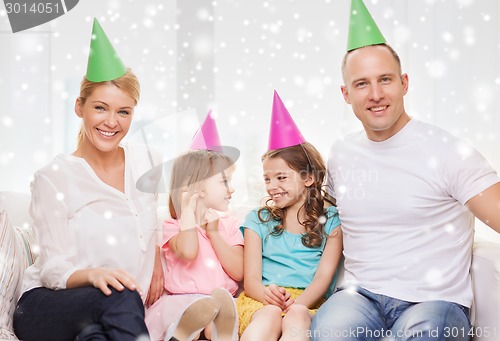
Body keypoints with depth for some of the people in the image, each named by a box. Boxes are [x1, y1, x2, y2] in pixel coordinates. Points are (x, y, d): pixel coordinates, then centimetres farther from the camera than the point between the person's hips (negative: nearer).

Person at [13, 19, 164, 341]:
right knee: (121, 299, -34)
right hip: (46, 304, -3)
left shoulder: (144, 160, 6)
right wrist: (92, 275, -30)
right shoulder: (54, 178, -8)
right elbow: (53, 269, -10)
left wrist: (157, 263, 6)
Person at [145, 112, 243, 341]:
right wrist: (188, 209, -11)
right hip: (184, 304, -2)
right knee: (208, 304, -33)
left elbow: (238, 272, 0)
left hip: (224, 306, 3)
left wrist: (213, 232, -5)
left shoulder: (229, 224, 12)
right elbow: (188, 252, -24)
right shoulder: (172, 226, 1)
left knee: (220, 295, -30)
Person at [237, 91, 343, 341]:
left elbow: (324, 277, -1)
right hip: (262, 300, 1)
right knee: (269, 315, -36)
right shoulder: (258, 220, 15)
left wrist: (298, 303, -22)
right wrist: (267, 294, -19)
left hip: (308, 303, -1)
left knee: (296, 318, -37)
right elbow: (251, 279, 6)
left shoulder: (331, 221, 11)